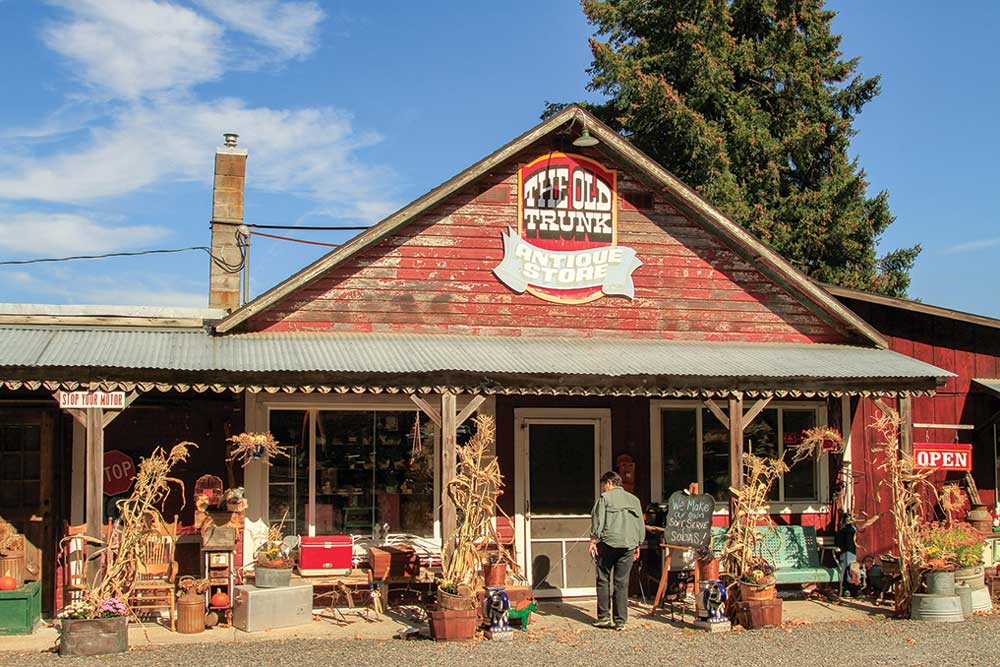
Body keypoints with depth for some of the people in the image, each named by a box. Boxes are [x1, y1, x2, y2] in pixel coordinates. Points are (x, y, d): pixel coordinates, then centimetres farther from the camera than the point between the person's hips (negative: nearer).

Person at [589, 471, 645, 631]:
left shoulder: (605, 497, 2)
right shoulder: (634, 499, 17)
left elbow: (598, 520, -6)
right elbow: (640, 524, 18)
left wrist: (593, 540, -3)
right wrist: (638, 544, 22)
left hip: (608, 543, -4)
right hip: (628, 545, 4)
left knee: (603, 580, 6)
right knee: (622, 583, 5)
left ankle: (604, 616, 3)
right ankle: (620, 621, 4)